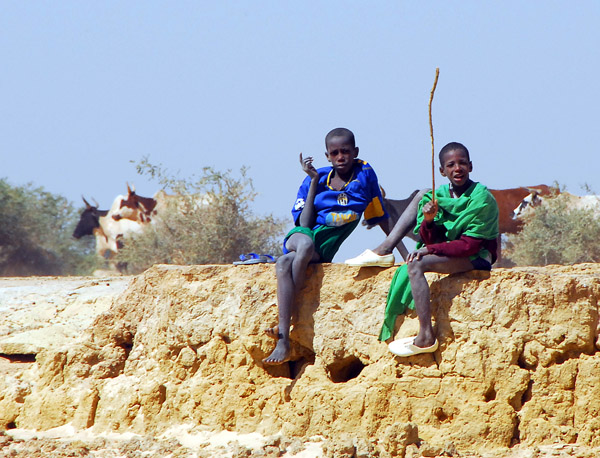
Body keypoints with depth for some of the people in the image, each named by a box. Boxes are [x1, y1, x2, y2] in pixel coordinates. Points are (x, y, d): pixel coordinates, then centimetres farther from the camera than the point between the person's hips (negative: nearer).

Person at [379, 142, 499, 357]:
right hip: (449, 252, 7)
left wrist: (430, 249, -20)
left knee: (416, 265, -26)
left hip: (476, 257, -7)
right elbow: (429, 240, 5)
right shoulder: (438, 196, 7)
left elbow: (470, 244, -17)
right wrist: (428, 221, -17)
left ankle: (426, 337, -32)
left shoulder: (482, 198, -12)